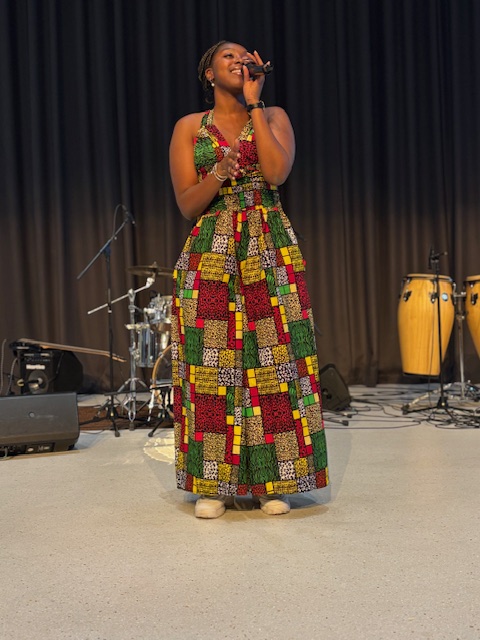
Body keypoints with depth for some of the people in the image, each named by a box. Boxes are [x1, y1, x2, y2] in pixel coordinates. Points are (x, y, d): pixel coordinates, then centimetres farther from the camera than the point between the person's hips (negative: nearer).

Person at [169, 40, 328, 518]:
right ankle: (213, 484, 7)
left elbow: (276, 171, -10)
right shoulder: (189, 127, 10)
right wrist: (218, 175, -16)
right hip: (209, 257, 0)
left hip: (270, 254, 0)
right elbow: (187, 205, 3)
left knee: (271, 362, -3)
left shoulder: (273, 116, 11)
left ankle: (272, 480, 7)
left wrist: (253, 103, -4)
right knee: (211, 366, -4)